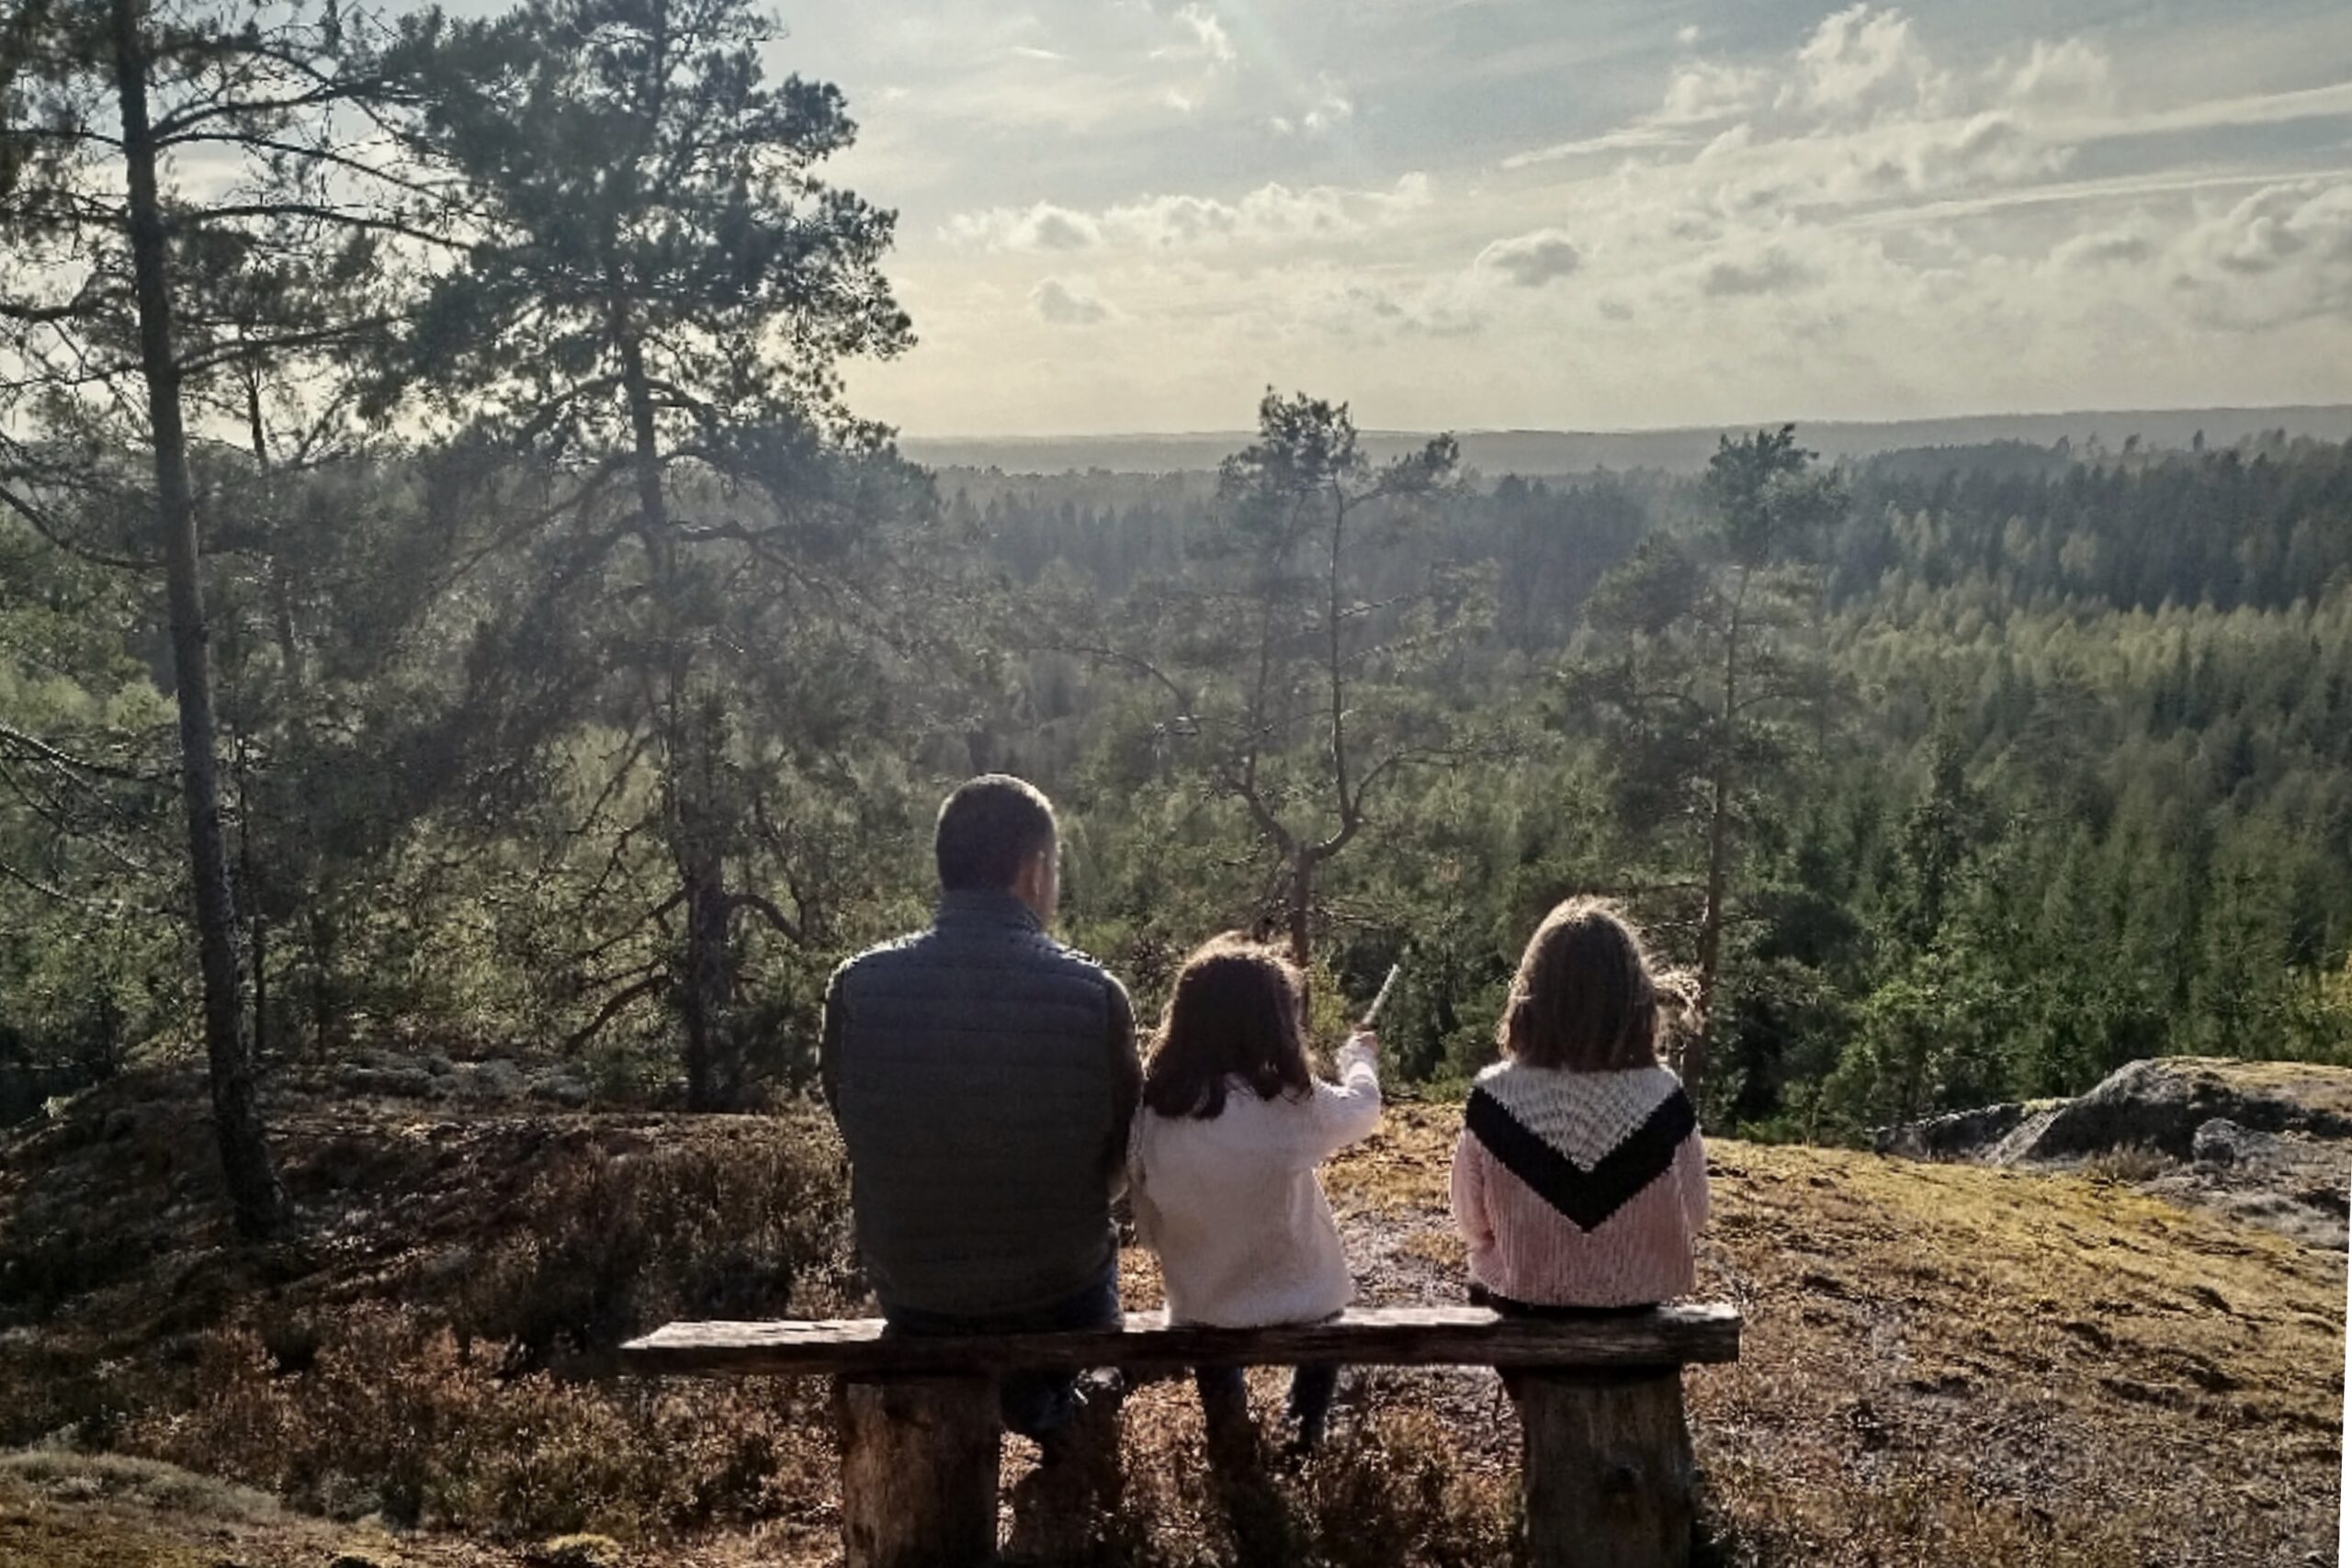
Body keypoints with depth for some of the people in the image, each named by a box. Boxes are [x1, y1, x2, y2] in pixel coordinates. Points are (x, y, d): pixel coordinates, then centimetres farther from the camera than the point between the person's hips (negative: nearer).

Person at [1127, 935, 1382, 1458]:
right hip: (1301, 1307, -2)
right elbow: (1363, 1106, -1)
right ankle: (1305, 1435, 38)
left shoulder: (1150, 1115, -15)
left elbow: (1149, 1230, -3)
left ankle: (1227, 1439, 44)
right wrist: (1359, 1056, 20)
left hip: (1199, 1315, 2)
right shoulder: (1292, 1107, -22)